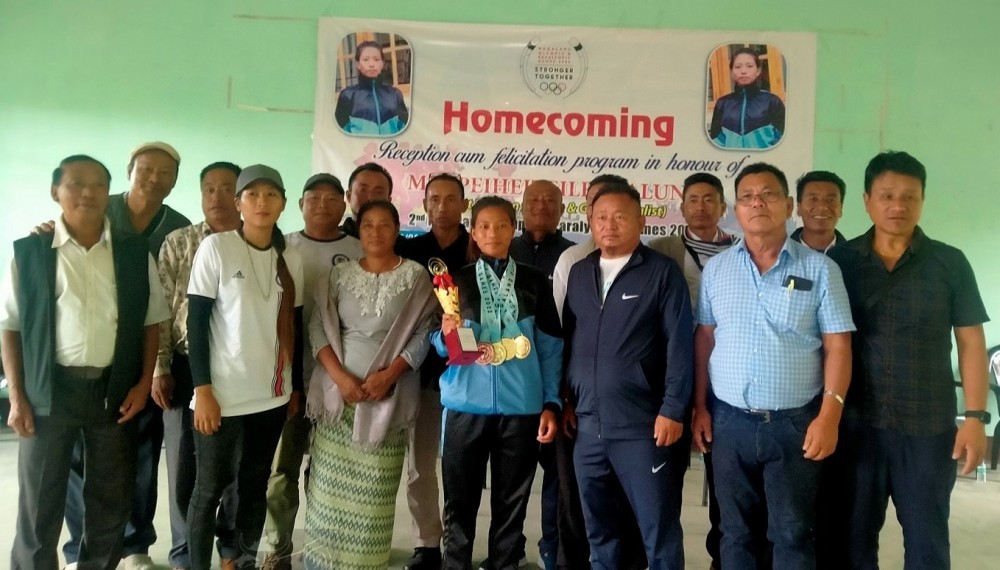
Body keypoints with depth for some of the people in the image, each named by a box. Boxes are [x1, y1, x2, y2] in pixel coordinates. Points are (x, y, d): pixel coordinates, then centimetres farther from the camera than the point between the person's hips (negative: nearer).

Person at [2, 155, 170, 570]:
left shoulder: (136, 253, 3)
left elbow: (152, 321, 7)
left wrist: (144, 382, -1)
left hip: (115, 389, 2)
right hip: (49, 389, -1)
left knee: (112, 499, 14)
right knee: (39, 502, 9)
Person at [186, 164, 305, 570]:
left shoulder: (291, 258, 6)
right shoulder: (216, 248, -6)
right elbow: (196, 323, -8)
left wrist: (296, 388, 11)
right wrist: (202, 390, -13)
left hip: (272, 395, 4)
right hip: (223, 394, -4)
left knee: (255, 484, 12)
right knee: (210, 487, 6)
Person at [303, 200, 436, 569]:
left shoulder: (416, 277, 1)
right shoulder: (340, 274, 8)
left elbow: (422, 334, -3)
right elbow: (318, 328, 3)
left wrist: (389, 374, -14)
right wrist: (339, 375, -10)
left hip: (389, 395, -2)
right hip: (338, 390, 2)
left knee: (374, 489, -2)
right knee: (330, 483, 4)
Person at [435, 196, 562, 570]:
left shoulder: (535, 282, 5)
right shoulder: (456, 281, 6)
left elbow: (550, 347, 5)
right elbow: (438, 344, 7)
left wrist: (551, 403, -1)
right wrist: (446, 335, -16)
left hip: (521, 407, 0)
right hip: (466, 404, 0)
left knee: (511, 501, 9)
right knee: (461, 498, 5)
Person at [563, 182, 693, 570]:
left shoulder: (663, 272, -3)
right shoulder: (578, 273, 11)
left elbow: (680, 345, -7)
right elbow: (567, 340, 13)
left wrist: (673, 409, -12)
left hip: (643, 425, -4)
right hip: (587, 425, 5)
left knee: (658, 528, 3)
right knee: (597, 526, 16)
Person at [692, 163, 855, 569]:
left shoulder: (820, 269, -3)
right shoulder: (715, 268, 4)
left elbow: (837, 347, -4)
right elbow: (704, 339, 7)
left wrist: (829, 416, -12)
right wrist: (699, 407, 3)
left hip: (796, 422, -2)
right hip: (729, 421, 2)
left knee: (793, 534, 10)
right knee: (736, 531, 15)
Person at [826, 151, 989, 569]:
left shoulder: (950, 264, 1)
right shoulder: (839, 262, 1)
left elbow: (971, 343, 2)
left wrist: (975, 417, -5)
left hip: (929, 427, 0)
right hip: (855, 425, 0)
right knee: (852, 535, 12)